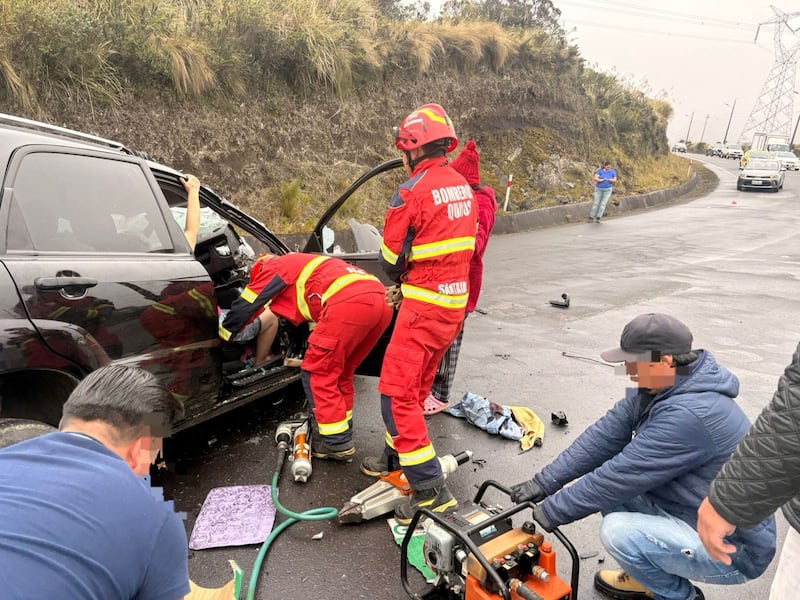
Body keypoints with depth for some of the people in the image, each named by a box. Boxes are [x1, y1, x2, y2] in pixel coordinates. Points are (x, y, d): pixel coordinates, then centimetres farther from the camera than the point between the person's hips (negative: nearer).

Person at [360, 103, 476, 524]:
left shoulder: (412, 191, -16)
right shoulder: (463, 188, 10)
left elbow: (390, 258, -10)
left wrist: (401, 278, 13)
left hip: (424, 304, -9)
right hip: (455, 300, 9)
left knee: (397, 392, -4)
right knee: (417, 386, 20)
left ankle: (430, 490, -3)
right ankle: (396, 457, 35)